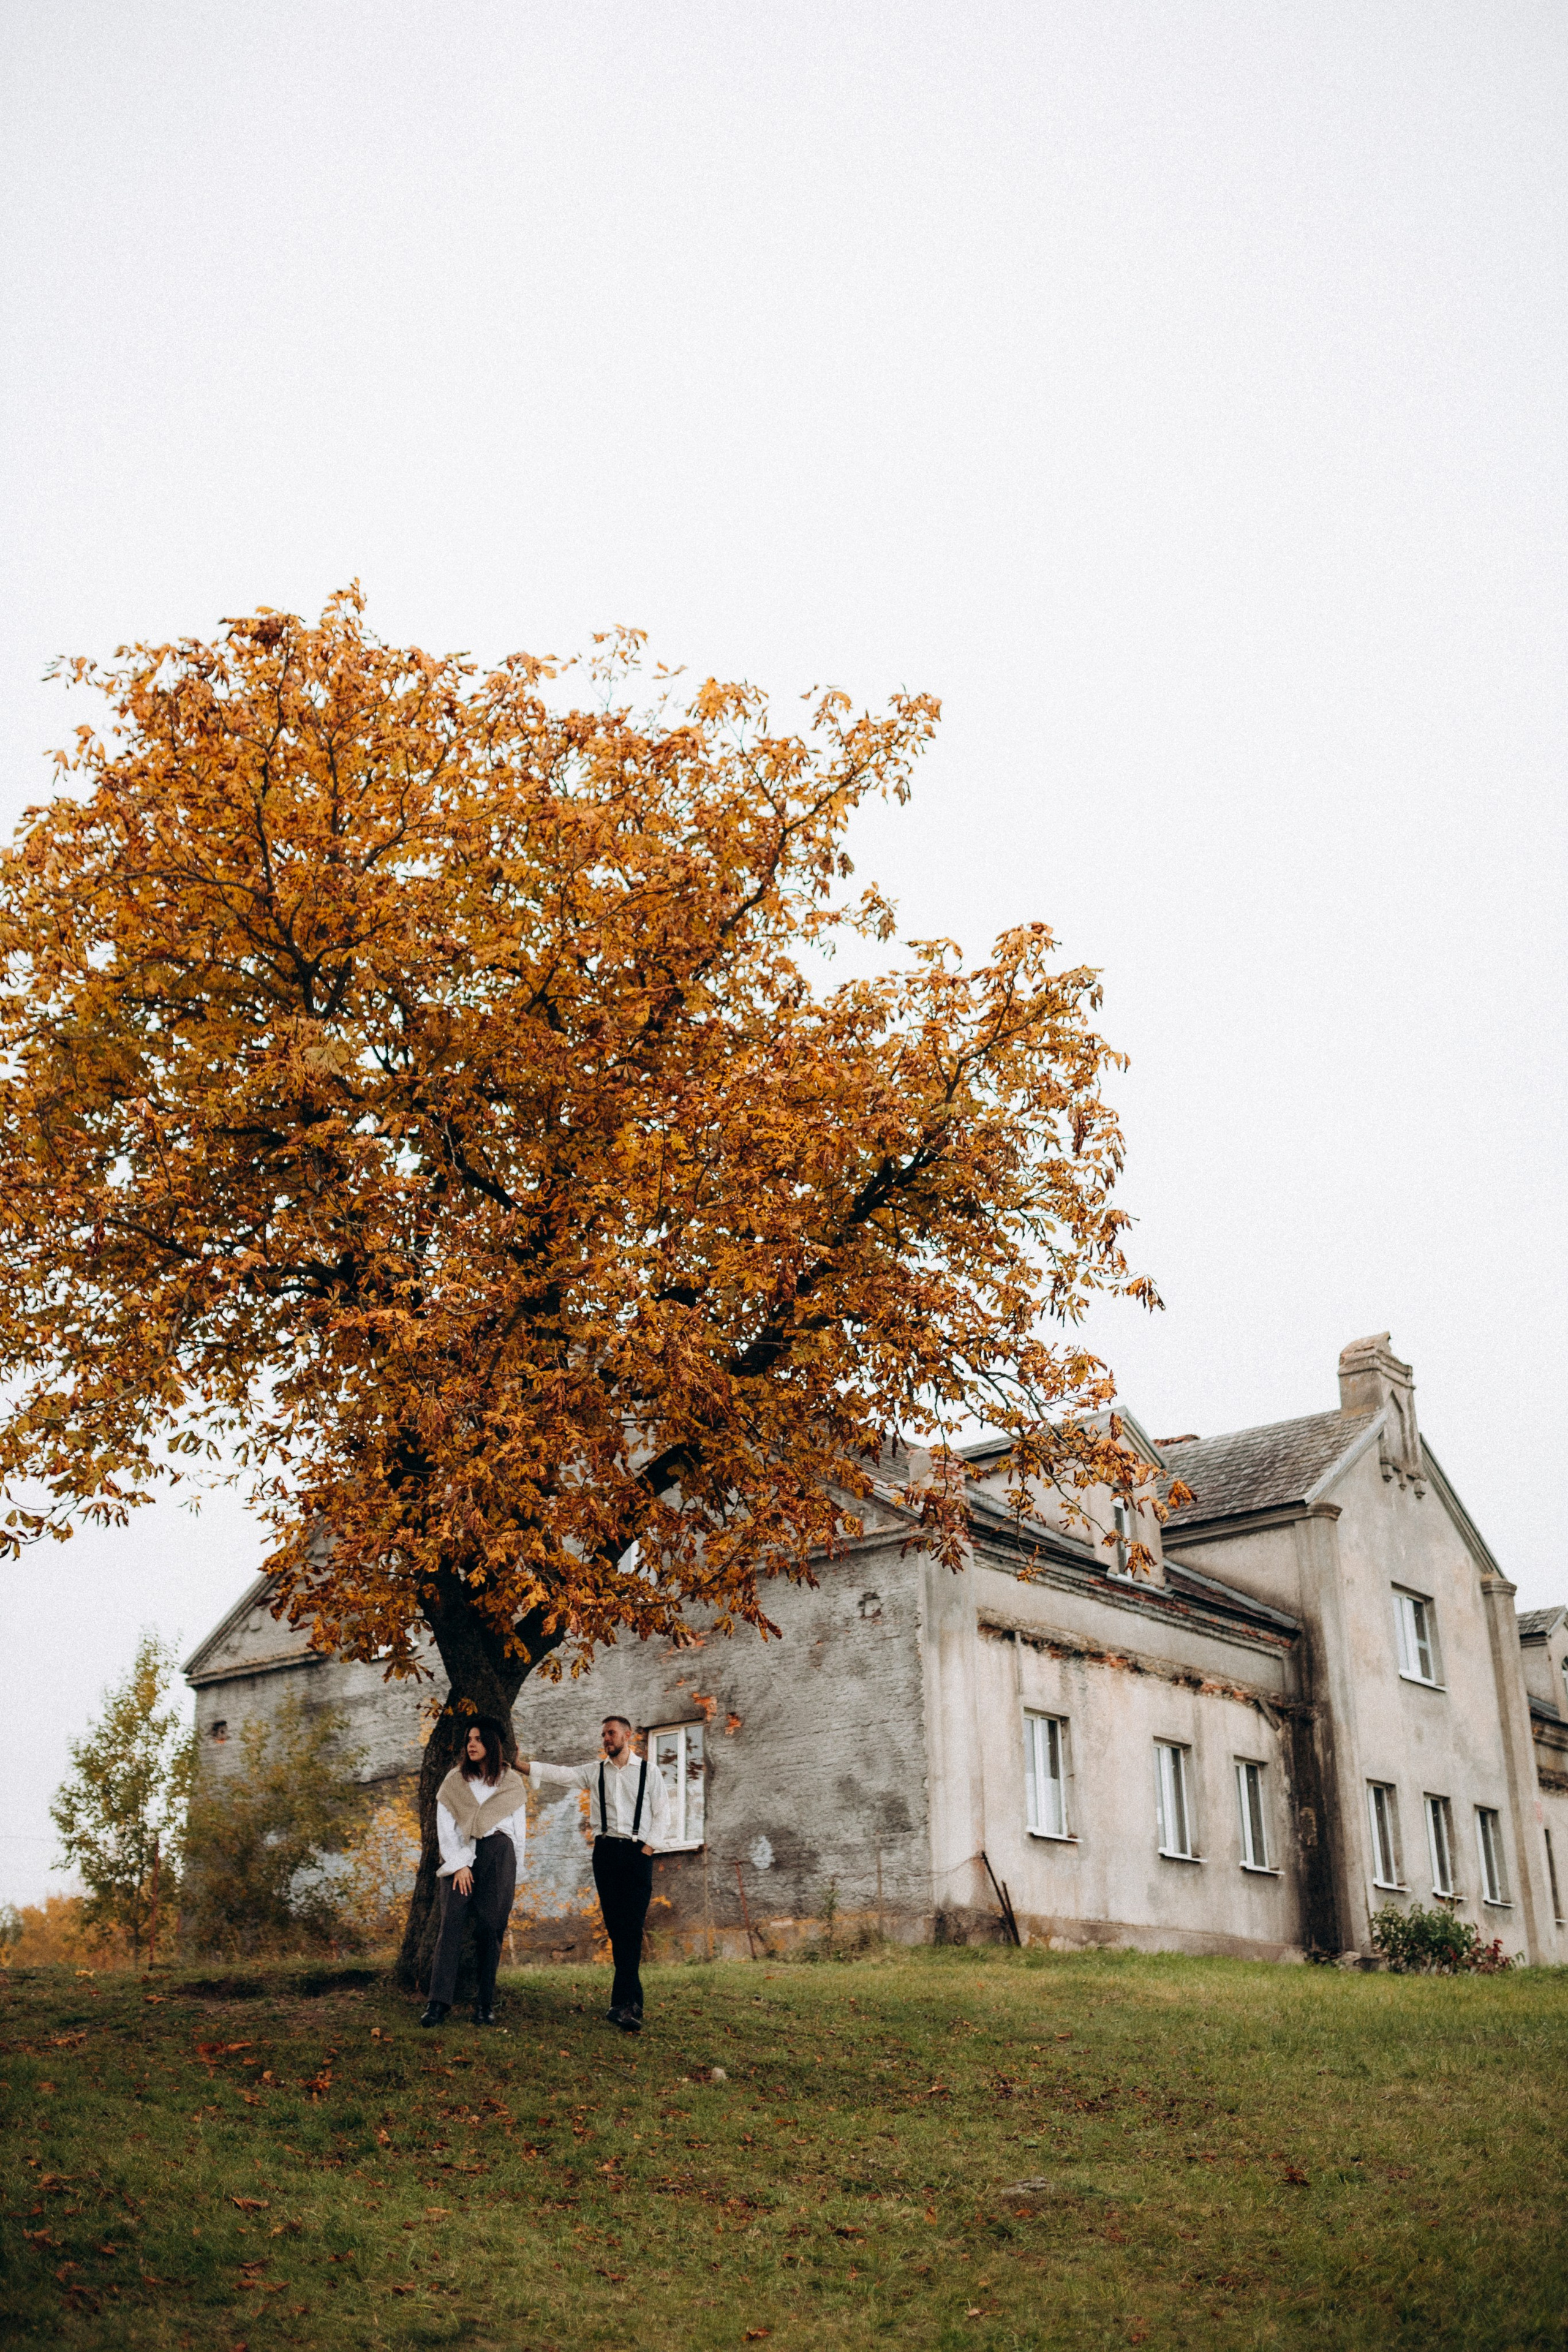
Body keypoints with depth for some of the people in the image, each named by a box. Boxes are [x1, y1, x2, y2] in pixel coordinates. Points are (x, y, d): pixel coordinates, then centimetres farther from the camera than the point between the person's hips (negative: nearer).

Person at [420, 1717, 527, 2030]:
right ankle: (439, 2002, -15)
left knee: (490, 1930, -3)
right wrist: (458, 1865, -7)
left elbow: (519, 1831, 13)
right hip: (460, 1855, 0)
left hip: (499, 1857, 0)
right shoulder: (455, 1780, 9)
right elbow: (445, 1827, 3)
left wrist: (514, 1874, 9)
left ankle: (485, 2004, 3)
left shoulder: (512, 1783, 11)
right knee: (451, 1925, -12)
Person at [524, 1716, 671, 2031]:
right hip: (606, 1850, 3)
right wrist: (521, 1766, -11)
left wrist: (648, 1848, -7)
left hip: (637, 1852, -3)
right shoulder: (595, 1771, 11)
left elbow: (662, 1814, 4)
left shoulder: (649, 1772, 5)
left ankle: (622, 2002, -18)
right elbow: (560, 1774, 1)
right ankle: (633, 2003, 6)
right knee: (615, 1926, 1)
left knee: (631, 1926, -13)